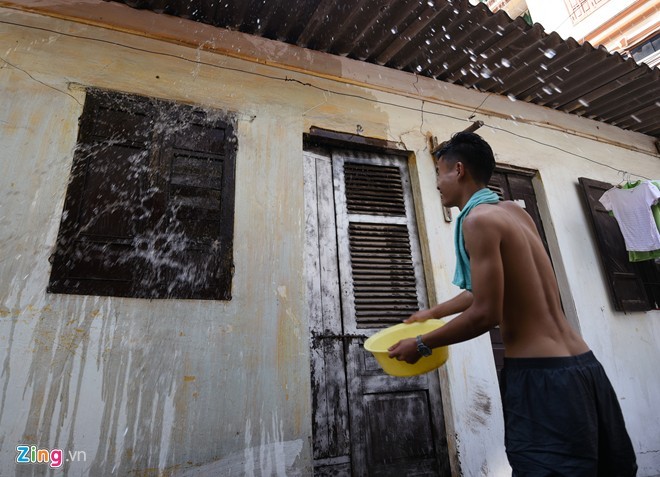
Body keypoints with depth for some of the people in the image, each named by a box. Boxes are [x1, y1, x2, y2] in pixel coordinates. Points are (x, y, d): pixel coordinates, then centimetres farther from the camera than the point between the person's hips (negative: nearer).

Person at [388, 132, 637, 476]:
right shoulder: (517, 212, 13)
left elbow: (485, 313, -18)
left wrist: (421, 345, -3)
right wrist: (435, 312, 33)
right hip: (583, 366, 9)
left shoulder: (479, 219, -14)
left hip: (541, 376, -9)